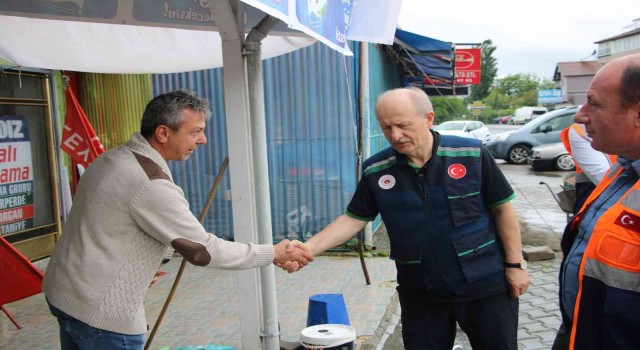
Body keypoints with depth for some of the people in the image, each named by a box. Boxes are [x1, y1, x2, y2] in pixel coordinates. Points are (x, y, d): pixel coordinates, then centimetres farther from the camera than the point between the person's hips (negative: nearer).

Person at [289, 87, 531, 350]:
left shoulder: (472, 154, -12)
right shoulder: (376, 171, -6)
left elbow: (502, 209, -4)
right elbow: (354, 219, -1)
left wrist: (515, 264, -4)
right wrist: (308, 248, -13)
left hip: (485, 287, -1)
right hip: (421, 296, 2)